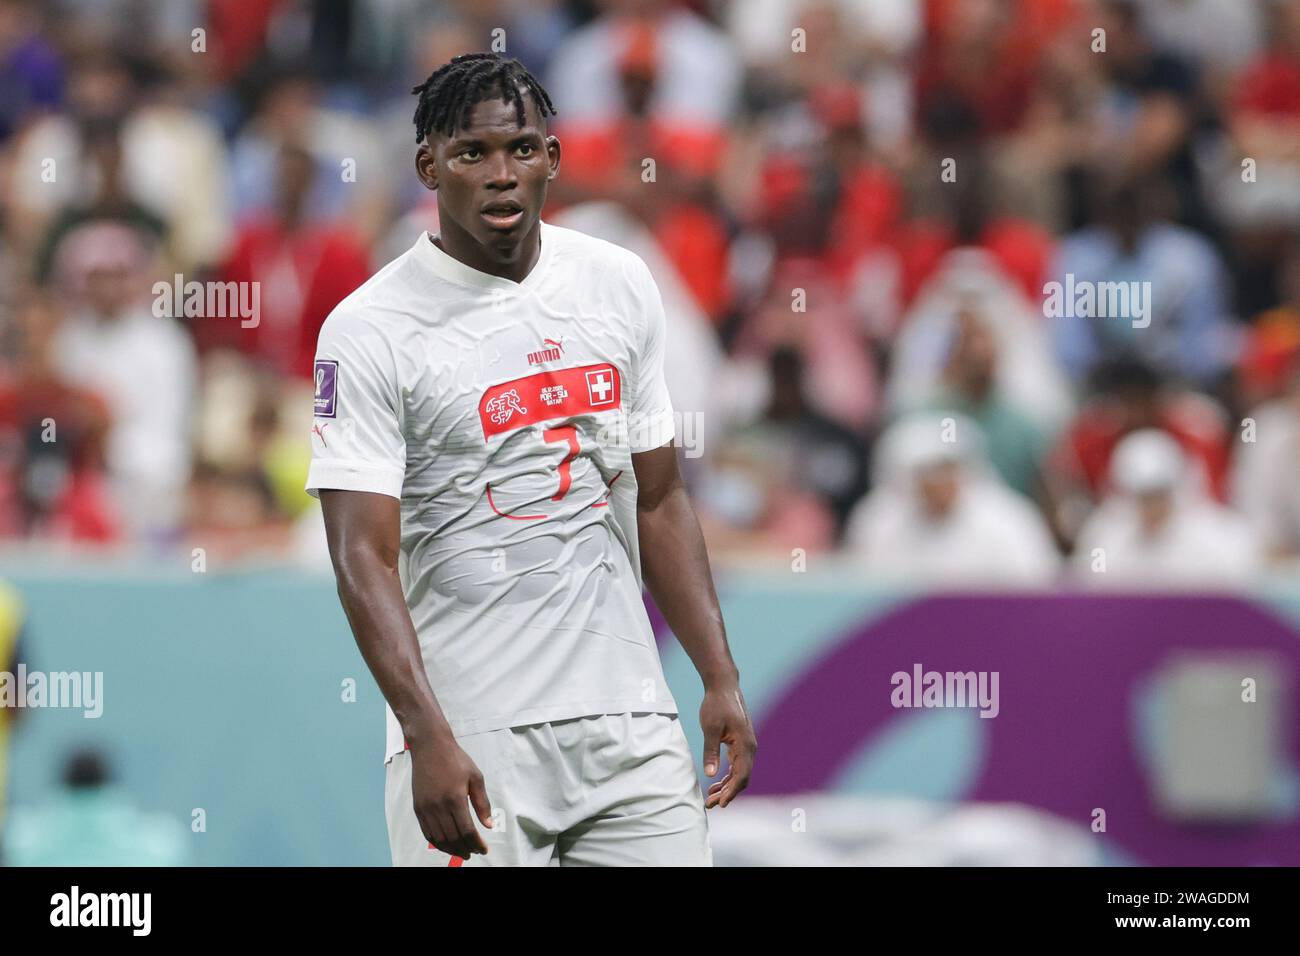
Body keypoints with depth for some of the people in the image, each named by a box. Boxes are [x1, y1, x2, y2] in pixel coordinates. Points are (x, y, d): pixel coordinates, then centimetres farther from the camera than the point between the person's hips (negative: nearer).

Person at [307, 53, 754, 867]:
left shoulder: (622, 287, 9)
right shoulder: (368, 332, -8)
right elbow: (364, 555, -14)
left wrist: (721, 678, 8)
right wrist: (429, 738, -24)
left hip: (629, 724, 4)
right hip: (470, 736, -4)